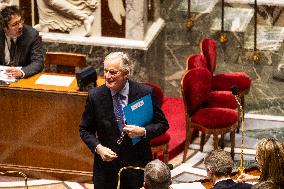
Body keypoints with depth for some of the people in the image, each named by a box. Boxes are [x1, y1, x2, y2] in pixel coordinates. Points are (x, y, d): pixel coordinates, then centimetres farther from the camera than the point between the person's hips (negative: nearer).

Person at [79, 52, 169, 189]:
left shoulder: (145, 93, -9)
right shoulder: (95, 96, -7)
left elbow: (162, 124, 0)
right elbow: (85, 130, 3)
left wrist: (143, 131, -19)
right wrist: (98, 148, -14)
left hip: (138, 166, -1)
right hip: (106, 167, 1)